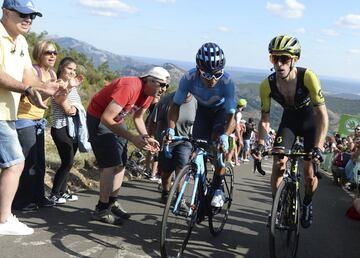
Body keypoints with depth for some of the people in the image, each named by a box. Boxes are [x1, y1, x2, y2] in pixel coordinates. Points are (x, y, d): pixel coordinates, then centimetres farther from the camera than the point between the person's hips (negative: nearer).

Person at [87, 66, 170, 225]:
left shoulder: (149, 94, -6)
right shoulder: (129, 87, -33)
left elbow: (138, 118, 7)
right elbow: (106, 119, -35)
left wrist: (146, 138, -10)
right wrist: (133, 138, -36)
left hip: (116, 120, 9)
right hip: (99, 118, -9)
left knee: (121, 163, 7)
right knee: (111, 164, -14)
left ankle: (112, 203, 19)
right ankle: (101, 210, -7)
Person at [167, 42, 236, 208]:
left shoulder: (226, 81, -39)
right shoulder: (189, 78, -34)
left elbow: (231, 115, -38)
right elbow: (176, 104, -25)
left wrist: (225, 135, -56)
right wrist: (171, 128, -39)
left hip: (222, 109, -2)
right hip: (203, 109, 3)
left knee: (219, 146, -22)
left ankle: (218, 188, -9)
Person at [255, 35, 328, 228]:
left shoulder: (307, 77, -32)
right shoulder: (267, 85, -23)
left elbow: (322, 115, -32)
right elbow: (265, 119, -13)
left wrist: (318, 148, -41)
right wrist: (260, 144, -27)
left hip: (311, 121, -2)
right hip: (289, 120, 2)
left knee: (310, 171, -7)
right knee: (278, 165, -12)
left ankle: (307, 204, 24)